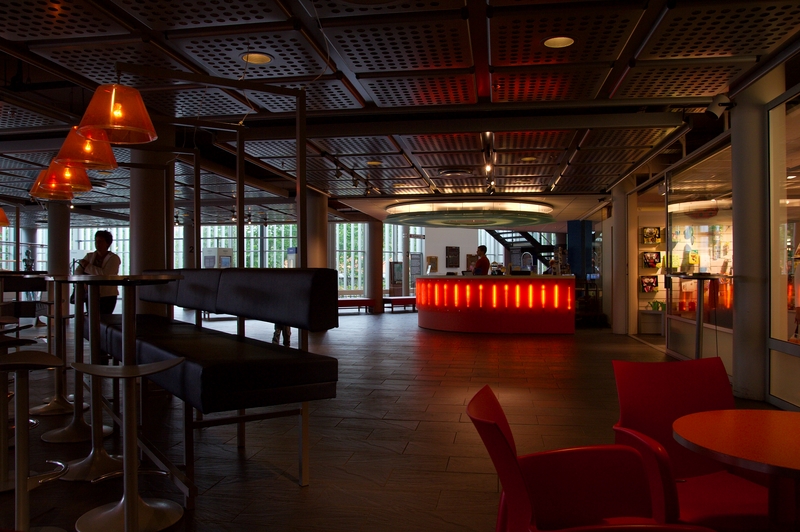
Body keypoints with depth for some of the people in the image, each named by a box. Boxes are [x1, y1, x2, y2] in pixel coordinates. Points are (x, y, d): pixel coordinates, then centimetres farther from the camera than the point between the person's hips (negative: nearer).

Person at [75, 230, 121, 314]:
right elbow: (78, 272, 7)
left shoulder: (114, 258, -3)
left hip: (107, 296, -5)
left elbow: (105, 275, -18)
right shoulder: (89, 256, 14)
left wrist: (87, 266, -11)